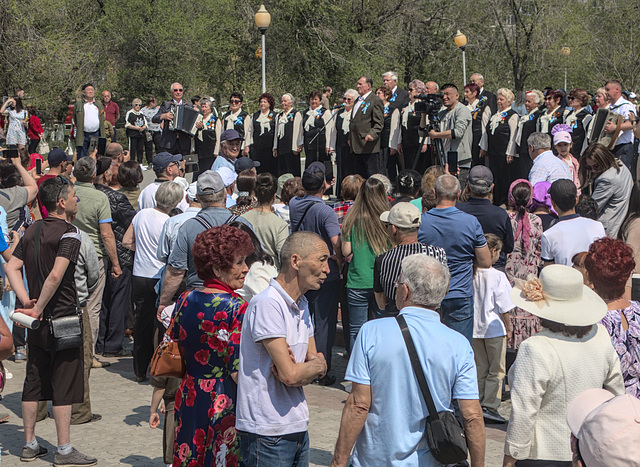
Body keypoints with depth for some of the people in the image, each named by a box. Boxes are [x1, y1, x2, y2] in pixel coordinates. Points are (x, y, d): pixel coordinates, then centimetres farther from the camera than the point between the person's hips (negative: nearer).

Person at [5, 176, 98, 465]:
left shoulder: (31, 232, 10)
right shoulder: (68, 233, -14)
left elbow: (11, 267, 4)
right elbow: (56, 275, -25)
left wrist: (27, 301, -3)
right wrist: (39, 308, -17)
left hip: (37, 323, 8)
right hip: (62, 320, -7)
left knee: (33, 382, 13)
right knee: (64, 386, -1)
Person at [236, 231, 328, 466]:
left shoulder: (302, 304, 12)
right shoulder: (267, 304, -18)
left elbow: (318, 364, 9)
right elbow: (290, 375, -23)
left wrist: (303, 367, -12)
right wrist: (317, 365, -3)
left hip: (298, 427, 8)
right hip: (267, 433, -8)